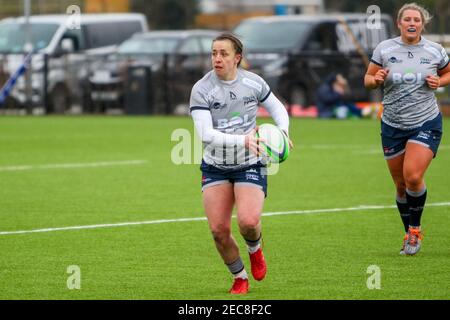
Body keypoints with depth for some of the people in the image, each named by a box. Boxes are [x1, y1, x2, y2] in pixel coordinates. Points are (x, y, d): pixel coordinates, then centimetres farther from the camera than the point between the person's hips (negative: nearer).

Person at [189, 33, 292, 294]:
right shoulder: (201, 89, -12)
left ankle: (255, 249, 17)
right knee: (219, 230, -8)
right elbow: (206, 133, -22)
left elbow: (277, 108, 14)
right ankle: (240, 278, 18)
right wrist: (242, 140, -34)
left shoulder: (253, 82, -4)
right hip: (215, 166, 0)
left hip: (250, 165, 0)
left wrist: (283, 131, -7)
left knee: (248, 222, -21)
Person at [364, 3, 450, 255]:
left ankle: (415, 229, 2)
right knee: (401, 185, 6)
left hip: (426, 123, -2)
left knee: (413, 177, -19)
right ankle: (410, 235, 25)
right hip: (393, 127, 2)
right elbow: (368, 80, 6)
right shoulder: (384, 49, -1)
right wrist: (375, 79, -17)